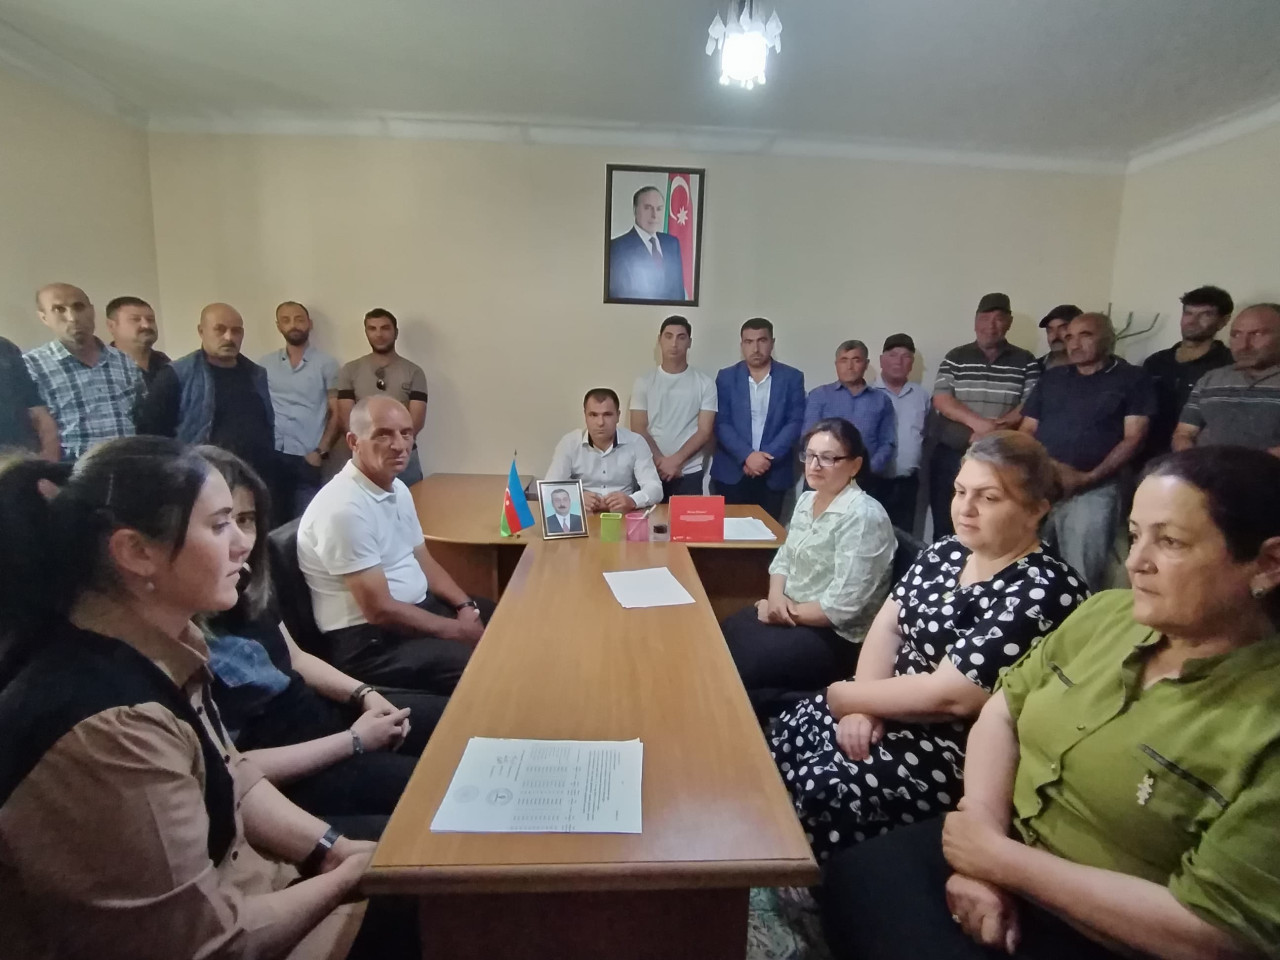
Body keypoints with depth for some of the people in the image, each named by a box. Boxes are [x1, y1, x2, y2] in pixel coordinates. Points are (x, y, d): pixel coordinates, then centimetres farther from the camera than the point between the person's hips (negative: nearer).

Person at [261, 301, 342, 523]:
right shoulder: (265, 364, 11)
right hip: (271, 456, 3)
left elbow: (336, 414, 1)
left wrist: (321, 451, -8)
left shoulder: (326, 364, 2)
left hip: (308, 458, -2)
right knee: (272, 522, 8)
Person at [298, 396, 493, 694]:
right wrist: (457, 630, -15)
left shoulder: (397, 488, 5)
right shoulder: (344, 508, -24)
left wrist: (465, 607, -3)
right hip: (369, 640, -9)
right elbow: (380, 610, -23)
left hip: (420, 606, 9)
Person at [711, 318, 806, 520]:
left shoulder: (792, 378, 4)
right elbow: (721, 424, -3)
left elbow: (795, 422, -2)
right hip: (731, 473, 0)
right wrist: (747, 456, -16)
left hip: (774, 475, 0)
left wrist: (767, 457, -14)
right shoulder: (726, 377, 4)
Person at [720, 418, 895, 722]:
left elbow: (842, 606, -24)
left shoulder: (863, 517, -22)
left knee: (732, 668, -17)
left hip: (835, 638, -8)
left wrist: (789, 612, -13)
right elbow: (785, 556, 12)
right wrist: (776, 597, -8)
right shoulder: (806, 500, 6)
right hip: (788, 613, 8)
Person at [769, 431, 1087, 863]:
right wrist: (864, 707, -12)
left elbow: (949, 695, -26)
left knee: (817, 788, -22)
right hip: (898, 709, 8)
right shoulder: (946, 552, 4)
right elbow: (887, 626, 3)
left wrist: (849, 697, -14)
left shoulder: (1042, 592, -23)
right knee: (785, 733, 0)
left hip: (959, 751, -8)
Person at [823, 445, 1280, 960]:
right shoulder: (1107, 613, -1)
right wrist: (983, 858, -11)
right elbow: (1004, 709, 2)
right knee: (857, 875, -12)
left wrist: (1001, 859, -17)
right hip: (1008, 850, 5)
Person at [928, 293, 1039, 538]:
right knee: (946, 527, 4)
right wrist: (977, 422, -17)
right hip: (951, 455, 1)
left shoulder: (1026, 362, 7)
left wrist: (994, 430, -15)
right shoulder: (955, 358, 7)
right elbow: (941, 400, -2)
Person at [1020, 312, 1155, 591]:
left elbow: (1133, 438, -1)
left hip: (1094, 489, -4)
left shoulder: (1132, 379, 7)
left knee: (1080, 579, -6)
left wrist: (1089, 477, -13)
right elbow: (1027, 430, 15)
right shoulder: (1051, 378, 19)